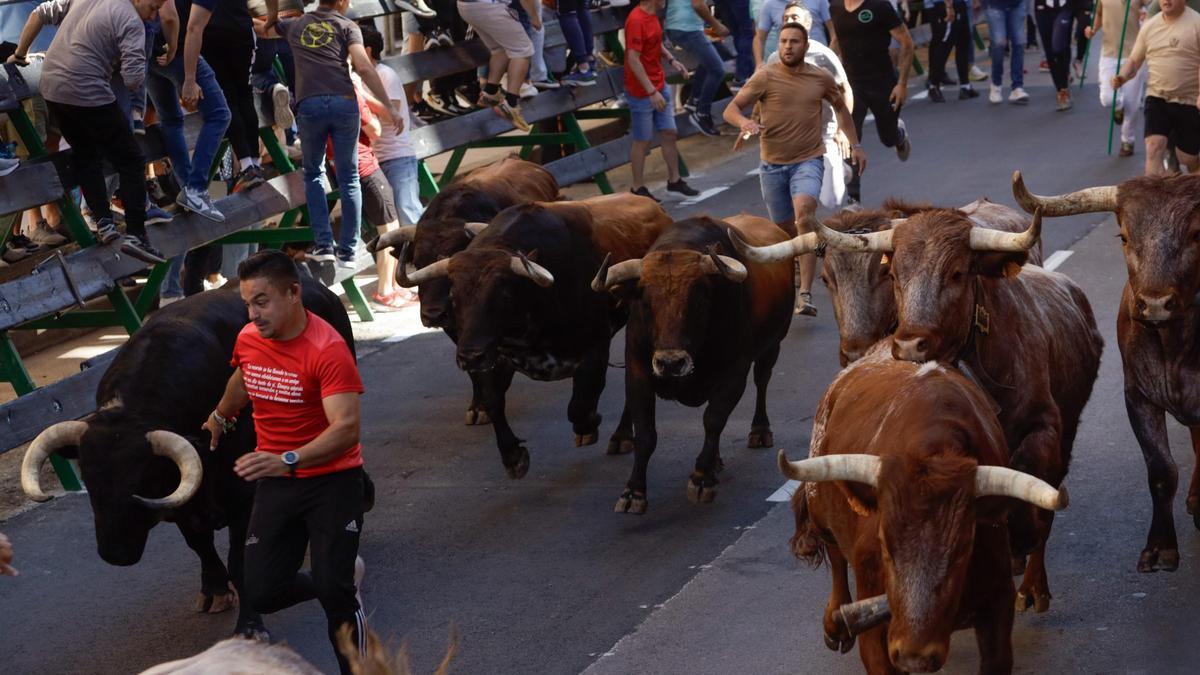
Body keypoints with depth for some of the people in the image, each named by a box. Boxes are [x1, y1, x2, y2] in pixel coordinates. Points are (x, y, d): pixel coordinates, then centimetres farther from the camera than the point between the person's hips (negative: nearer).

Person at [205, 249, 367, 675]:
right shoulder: (248, 339, -2)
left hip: (332, 479, -6)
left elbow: (346, 428, -34)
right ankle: (341, 576, 31)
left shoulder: (327, 350, -24)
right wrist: (221, 416, 44)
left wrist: (288, 460, -48)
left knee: (333, 594, -16)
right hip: (275, 481, 6)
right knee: (262, 595, 2)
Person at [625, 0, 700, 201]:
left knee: (669, 133, 13)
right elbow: (633, 60, -25)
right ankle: (638, 188, 14)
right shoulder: (636, 20, -22)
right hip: (642, 93, -9)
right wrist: (652, 92, -25)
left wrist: (671, 59, 5)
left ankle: (674, 180, 26)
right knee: (642, 141, 2)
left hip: (659, 88, 9)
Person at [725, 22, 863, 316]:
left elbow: (840, 107, 21)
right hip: (773, 164, 1)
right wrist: (743, 122, -31)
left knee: (804, 214, -26)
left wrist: (855, 145, 18)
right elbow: (730, 109, -8)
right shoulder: (765, 77, -5)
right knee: (785, 229, 12)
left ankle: (805, 296, -30)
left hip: (808, 161, -1)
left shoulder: (821, 78, 2)